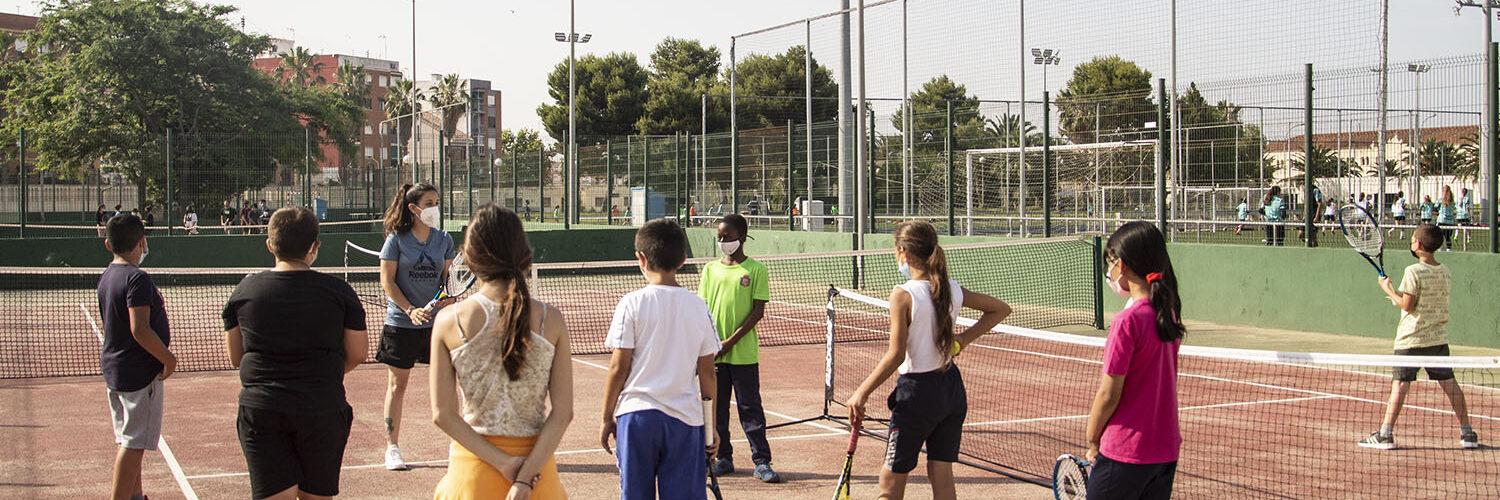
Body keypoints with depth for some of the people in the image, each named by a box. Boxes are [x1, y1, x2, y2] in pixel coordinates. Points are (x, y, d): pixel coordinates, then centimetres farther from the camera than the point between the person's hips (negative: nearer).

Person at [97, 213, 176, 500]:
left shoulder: (107, 276, 9)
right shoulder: (137, 278, -19)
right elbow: (140, 330, -25)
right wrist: (169, 358, -16)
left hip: (112, 367, 10)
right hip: (140, 372, -9)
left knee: (127, 440, 19)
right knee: (134, 443, -5)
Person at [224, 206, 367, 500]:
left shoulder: (245, 291, 3)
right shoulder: (338, 291, -2)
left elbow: (235, 358, 12)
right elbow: (357, 355, 4)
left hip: (259, 409, 1)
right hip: (322, 409, -1)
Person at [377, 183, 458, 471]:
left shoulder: (443, 239, 5)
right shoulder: (397, 239, -4)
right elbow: (387, 281, -5)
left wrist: (446, 301, -11)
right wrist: (410, 310, -14)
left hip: (437, 321, 3)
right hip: (400, 323, -2)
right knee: (397, 385, 4)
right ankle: (392, 447, 13)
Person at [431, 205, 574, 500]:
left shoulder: (449, 321, -6)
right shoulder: (551, 320, -5)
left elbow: (443, 415, -9)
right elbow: (563, 412, -9)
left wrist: (503, 463, -10)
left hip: (472, 468, -1)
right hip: (537, 462, 1)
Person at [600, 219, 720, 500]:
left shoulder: (632, 303, -5)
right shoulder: (698, 307, 3)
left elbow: (618, 367, -4)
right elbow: (707, 373, 5)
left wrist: (607, 418, 6)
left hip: (636, 415, -2)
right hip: (685, 418, 2)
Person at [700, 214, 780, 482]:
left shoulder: (756, 270, -3)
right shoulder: (711, 269, 9)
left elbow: (758, 311, -7)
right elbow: (703, 308, 10)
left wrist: (731, 341, -13)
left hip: (744, 352, -4)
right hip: (713, 352, 4)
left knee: (750, 408, -1)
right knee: (716, 407, 9)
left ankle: (761, 462, 3)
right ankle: (723, 458, 20)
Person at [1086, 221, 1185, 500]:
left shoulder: (1127, 322, -18)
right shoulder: (1169, 315, 5)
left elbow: (1109, 395, -15)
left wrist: (1092, 440, 0)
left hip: (1124, 454, -7)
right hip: (1167, 450, 7)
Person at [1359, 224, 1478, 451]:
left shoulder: (1413, 272, -14)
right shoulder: (1445, 272, 6)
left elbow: (1407, 305, -13)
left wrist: (1388, 288, 0)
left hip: (1411, 339, -6)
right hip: (1439, 337, 6)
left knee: (1400, 383, -4)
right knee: (1449, 383, 10)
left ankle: (1385, 435, -6)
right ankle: (1467, 434, 13)